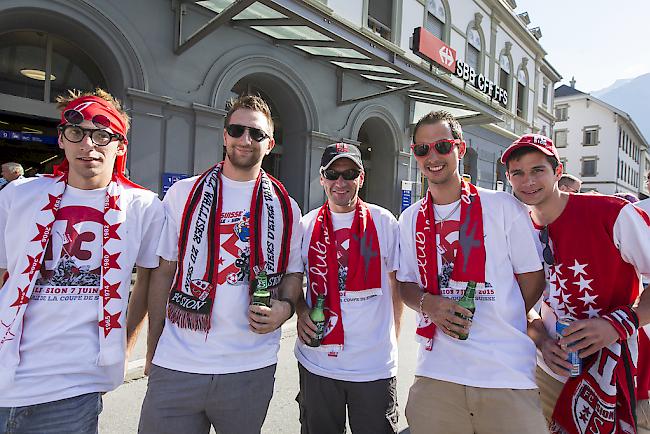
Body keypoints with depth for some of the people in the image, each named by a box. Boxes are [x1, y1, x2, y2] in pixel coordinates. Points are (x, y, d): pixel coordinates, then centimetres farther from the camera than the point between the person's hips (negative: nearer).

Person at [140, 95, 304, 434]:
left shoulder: (285, 208, 3)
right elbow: (163, 272, 4)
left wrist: (285, 307, -11)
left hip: (251, 368, 1)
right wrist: (153, 350, 3)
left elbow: (293, 272, 10)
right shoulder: (183, 194, 2)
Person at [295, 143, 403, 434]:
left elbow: (397, 285, 4)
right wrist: (301, 312, -7)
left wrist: (392, 341, 2)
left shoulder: (384, 222, -3)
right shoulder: (306, 226, 0)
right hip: (317, 362, 2)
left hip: (375, 366, -1)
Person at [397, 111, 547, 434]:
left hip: (508, 372, -1)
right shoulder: (410, 219, 6)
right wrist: (428, 304, -9)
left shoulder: (503, 206, -2)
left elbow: (533, 279, 4)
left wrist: (495, 323, -2)